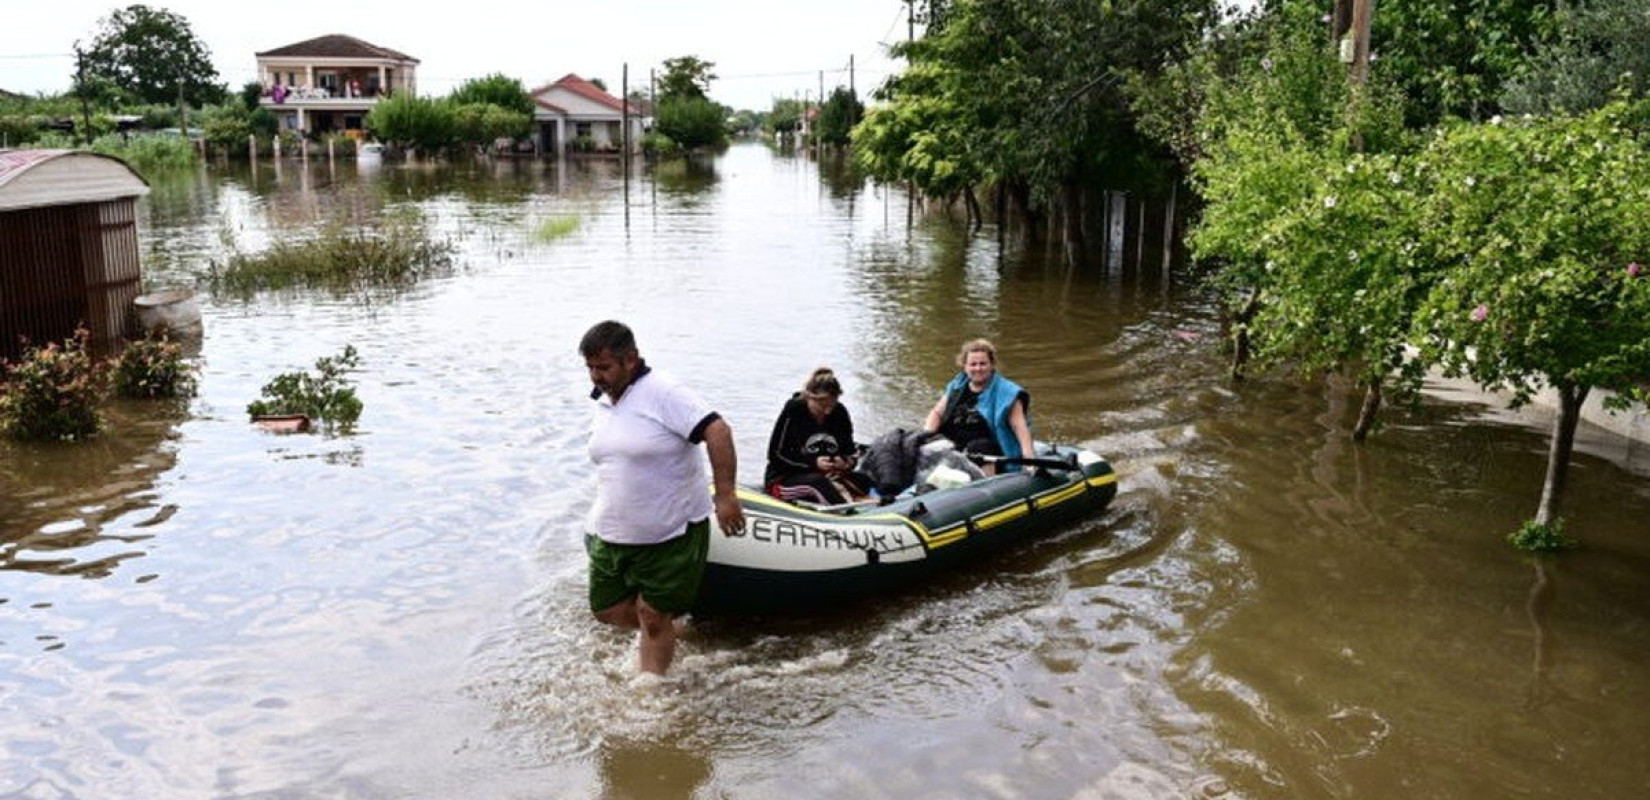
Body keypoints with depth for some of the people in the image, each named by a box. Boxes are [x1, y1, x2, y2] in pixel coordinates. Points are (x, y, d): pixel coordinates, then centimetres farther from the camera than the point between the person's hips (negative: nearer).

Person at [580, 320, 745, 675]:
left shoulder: (662, 393, -18)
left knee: (653, 618, 0)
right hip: (612, 535, 8)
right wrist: (599, 521, 25)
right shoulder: (604, 403, 7)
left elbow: (717, 431, -26)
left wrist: (724, 495, -31)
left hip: (671, 535, -7)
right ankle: (664, 624, 38)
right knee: (609, 610, 11)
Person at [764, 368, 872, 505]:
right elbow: (776, 455, -11)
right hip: (783, 480, -5)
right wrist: (813, 463, -22)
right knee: (818, 483, -37)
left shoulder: (839, 412, 0)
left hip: (826, 476, 5)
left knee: (863, 481, -19)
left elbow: (848, 451, 8)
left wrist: (845, 461, -17)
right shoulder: (793, 410, -12)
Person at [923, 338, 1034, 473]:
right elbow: (937, 413, 19)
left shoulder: (1005, 392, 1)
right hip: (952, 449, 5)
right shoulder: (956, 387, 18)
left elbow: (1019, 426, -8)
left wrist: (1027, 456, -20)